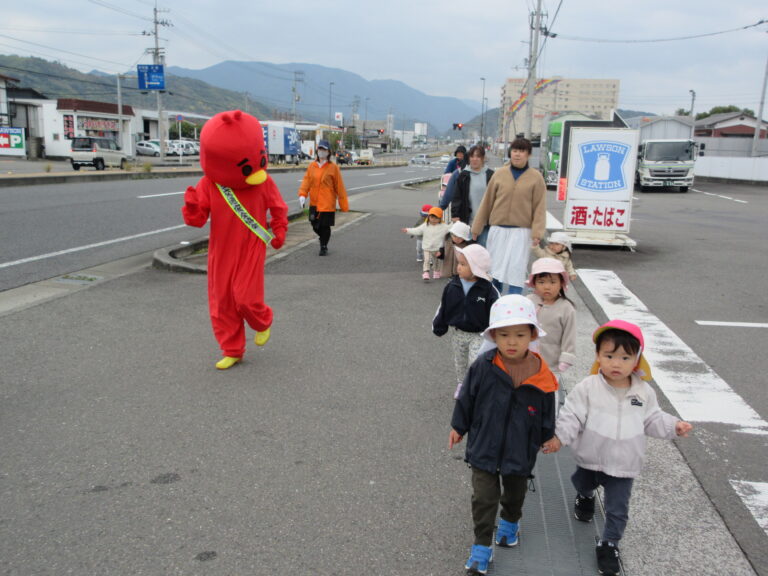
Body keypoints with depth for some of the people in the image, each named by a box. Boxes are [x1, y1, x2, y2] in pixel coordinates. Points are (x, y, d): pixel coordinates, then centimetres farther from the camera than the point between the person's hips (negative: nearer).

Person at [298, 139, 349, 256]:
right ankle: (323, 239, 39)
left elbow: (339, 186, -4)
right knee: (315, 225, 9)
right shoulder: (311, 166, 5)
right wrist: (302, 194, -18)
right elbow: (306, 181, 0)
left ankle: (324, 247, 18)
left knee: (325, 226, 0)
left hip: (327, 203, -3)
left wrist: (344, 205, -4)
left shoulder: (333, 167, -5)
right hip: (314, 203, 3)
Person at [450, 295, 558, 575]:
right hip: (483, 447, -2)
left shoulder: (541, 376, -17)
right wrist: (458, 427, 3)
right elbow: (466, 399, -5)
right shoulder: (483, 366, -20)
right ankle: (482, 547, 22)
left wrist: (547, 439, 11)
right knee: (484, 498, 4)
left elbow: (546, 415, 0)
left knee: (515, 494, 25)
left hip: (520, 451, 2)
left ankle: (509, 523, 55)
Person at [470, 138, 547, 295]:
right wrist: (477, 227, 8)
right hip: (497, 230, 3)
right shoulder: (499, 174, 4)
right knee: (494, 269, 11)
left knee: (516, 270, -4)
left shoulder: (536, 177, -1)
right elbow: (487, 202, 7)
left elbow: (540, 207, -3)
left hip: (521, 233, -2)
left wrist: (537, 233, -13)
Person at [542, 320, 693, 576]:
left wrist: (673, 425, -10)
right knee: (583, 485, 29)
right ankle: (585, 497, 64)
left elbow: (652, 420, 4)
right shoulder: (587, 388, -19)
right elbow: (572, 416, -16)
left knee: (617, 509, 6)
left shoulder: (643, 392, -9)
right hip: (589, 459, 0)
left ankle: (609, 543, 27)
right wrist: (559, 437, -27)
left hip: (623, 465, 0)